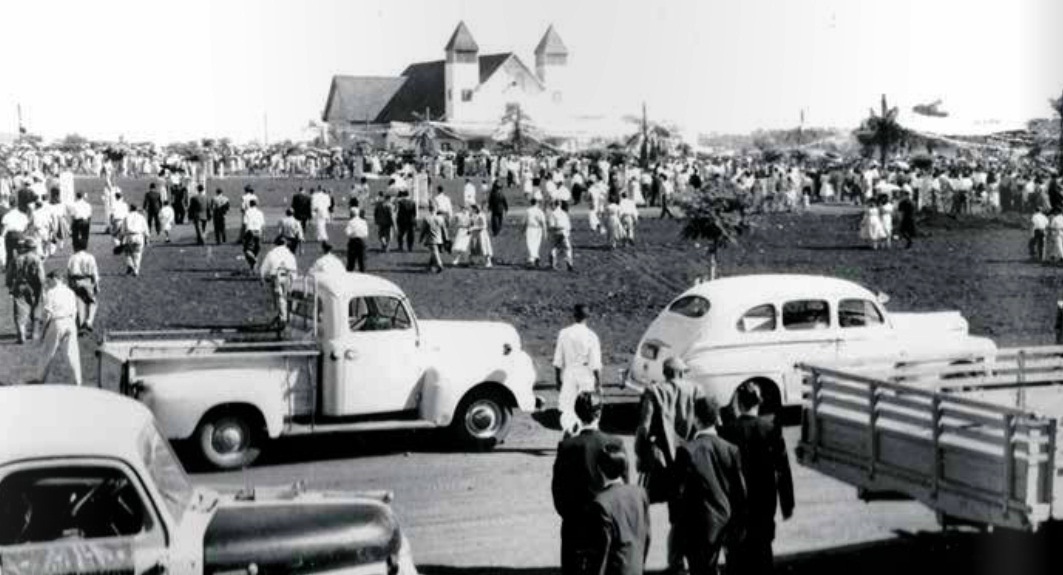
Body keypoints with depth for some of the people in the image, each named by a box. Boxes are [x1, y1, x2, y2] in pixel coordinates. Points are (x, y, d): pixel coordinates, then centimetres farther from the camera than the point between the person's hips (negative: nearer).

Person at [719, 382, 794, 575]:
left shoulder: (726, 432, -12)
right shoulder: (772, 430, -9)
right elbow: (783, 470, -6)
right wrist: (787, 504, 4)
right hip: (764, 501, 1)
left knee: (736, 551, 11)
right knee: (762, 547, 14)